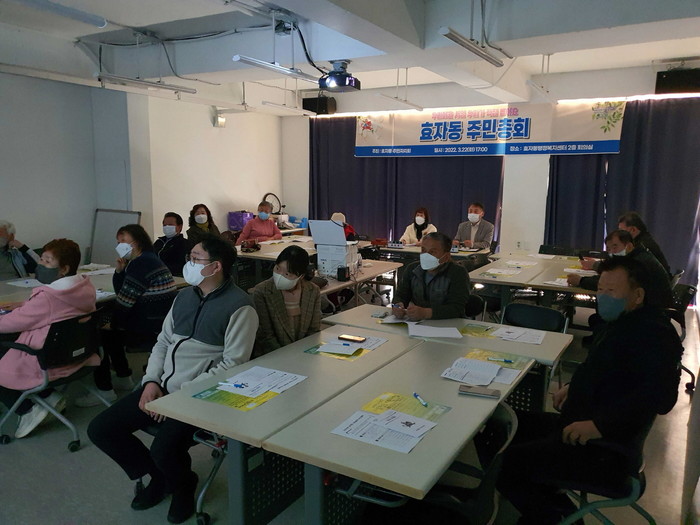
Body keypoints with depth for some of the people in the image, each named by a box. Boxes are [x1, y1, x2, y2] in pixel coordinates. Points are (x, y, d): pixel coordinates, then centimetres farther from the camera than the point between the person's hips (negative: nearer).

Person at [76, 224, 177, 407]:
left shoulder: (141, 263, -16)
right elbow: (121, 292, 18)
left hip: (150, 329, -10)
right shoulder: (150, 259, 16)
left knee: (99, 334, 0)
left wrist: (112, 323, -1)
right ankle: (124, 378, 32)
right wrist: (120, 270, 2)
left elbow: (125, 301, -16)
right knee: (112, 331, 25)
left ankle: (104, 389, 6)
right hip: (158, 325, 10)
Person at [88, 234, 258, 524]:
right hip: (161, 387, 8)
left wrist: (183, 393, -19)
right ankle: (160, 476, 21)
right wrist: (152, 381, -2)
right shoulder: (184, 296, 10)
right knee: (100, 429, 0)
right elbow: (163, 342, 15)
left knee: (163, 448, -28)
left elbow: (233, 364, -17)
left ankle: (182, 484, 10)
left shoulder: (239, 306, -14)